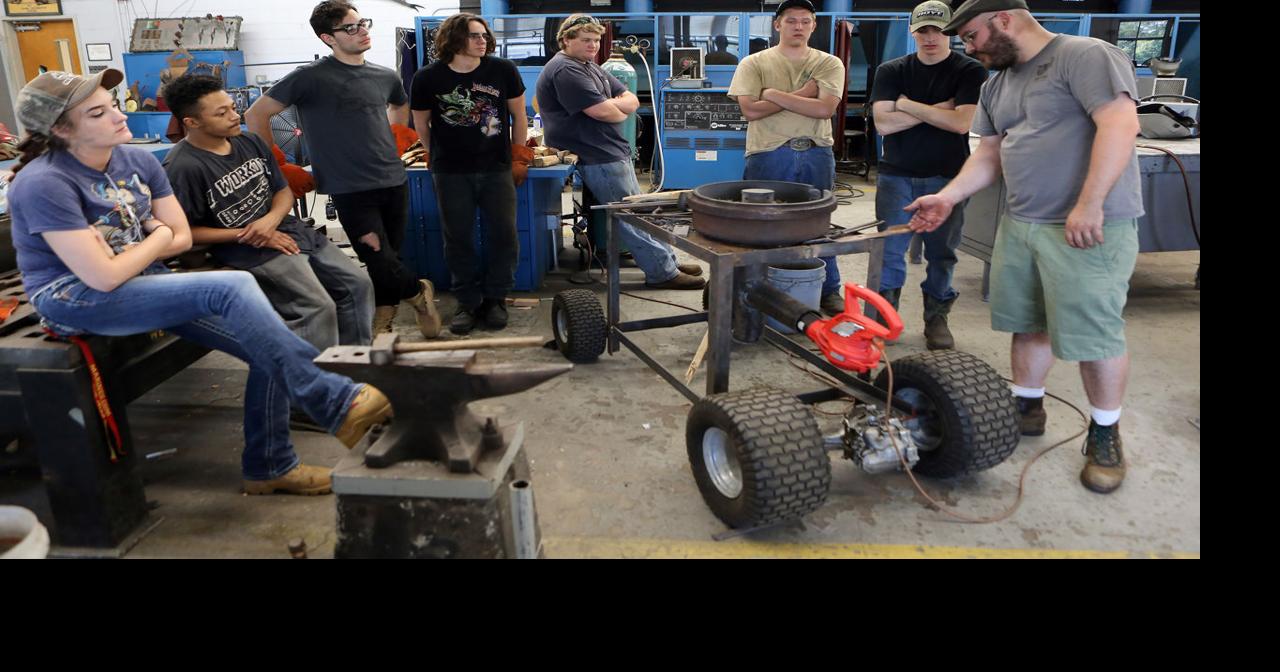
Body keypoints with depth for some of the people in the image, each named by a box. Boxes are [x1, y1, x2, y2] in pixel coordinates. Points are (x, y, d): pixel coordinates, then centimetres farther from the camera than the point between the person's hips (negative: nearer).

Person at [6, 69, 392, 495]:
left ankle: (268, 465, 5)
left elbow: (182, 239, 5)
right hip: (76, 300, -7)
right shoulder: (44, 184, -17)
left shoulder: (136, 160, 3)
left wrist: (122, 251, -11)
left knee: (271, 352, -11)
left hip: (142, 282, 7)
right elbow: (104, 277, -21)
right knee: (231, 288, -30)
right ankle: (336, 403, -27)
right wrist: (157, 237, -6)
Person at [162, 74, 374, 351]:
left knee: (358, 284, 5)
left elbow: (283, 190, 12)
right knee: (317, 307, -25)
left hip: (284, 228, 8)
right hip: (245, 249, -8)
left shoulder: (250, 143, 6)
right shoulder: (183, 167, -16)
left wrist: (271, 219, -11)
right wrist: (244, 236, -17)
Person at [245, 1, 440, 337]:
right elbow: (256, 115, -3)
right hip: (351, 190, -5)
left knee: (388, 259, 10)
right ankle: (419, 292, 18)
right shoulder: (311, 77, -7)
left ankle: (381, 328, 25)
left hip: (394, 181, 5)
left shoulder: (386, 77, 9)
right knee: (379, 263, -10)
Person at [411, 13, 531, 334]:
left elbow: (518, 115, 7)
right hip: (451, 173, 0)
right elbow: (422, 124, 9)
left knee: (503, 235, 0)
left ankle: (495, 299, 16)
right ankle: (468, 302, 16)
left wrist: (519, 157, 8)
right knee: (458, 238, 3)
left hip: (496, 168, 1)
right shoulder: (427, 78, -5)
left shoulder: (503, 70, -5)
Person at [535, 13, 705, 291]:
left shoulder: (590, 66, 17)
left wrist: (610, 106, -11)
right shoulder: (565, 71, -15)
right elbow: (602, 112, -23)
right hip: (598, 157, -11)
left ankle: (667, 261, 25)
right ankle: (663, 273, 0)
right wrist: (620, 110, 0)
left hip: (613, 150, 11)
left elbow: (632, 101, 11)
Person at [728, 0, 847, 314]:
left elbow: (825, 109, -9)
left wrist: (775, 94, -10)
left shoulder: (829, 64, 6)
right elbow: (751, 110, -10)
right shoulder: (754, 63, 3)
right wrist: (801, 94, -9)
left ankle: (829, 290, 25)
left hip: (815, 155, 2)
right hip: (768, 155, -1)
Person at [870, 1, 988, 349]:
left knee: (941, 253, 6)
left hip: (946, 177, -1)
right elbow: (884, 123, -8)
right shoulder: (891, 71, 5)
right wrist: (938, 109, -10)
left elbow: (960, 122, -13)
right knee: (890, 249, 0)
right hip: (896, 175, 1)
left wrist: (906, 105, -9)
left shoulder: (970, 71, 1)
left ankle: (937, 317, 19)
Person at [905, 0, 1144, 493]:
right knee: (1030, 324, 13)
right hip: (1020, 225, 8)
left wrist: (1089, 205, -26)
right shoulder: (996, 85, 15)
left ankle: (1105, 434, 14)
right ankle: (1027, 407, 30)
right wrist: (948, 198, 5)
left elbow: (1121, 123, -21)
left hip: (1089, 227, -7)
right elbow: (990, 153, 19)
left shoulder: (1087, 56, -11)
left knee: (1093, 334, -2)